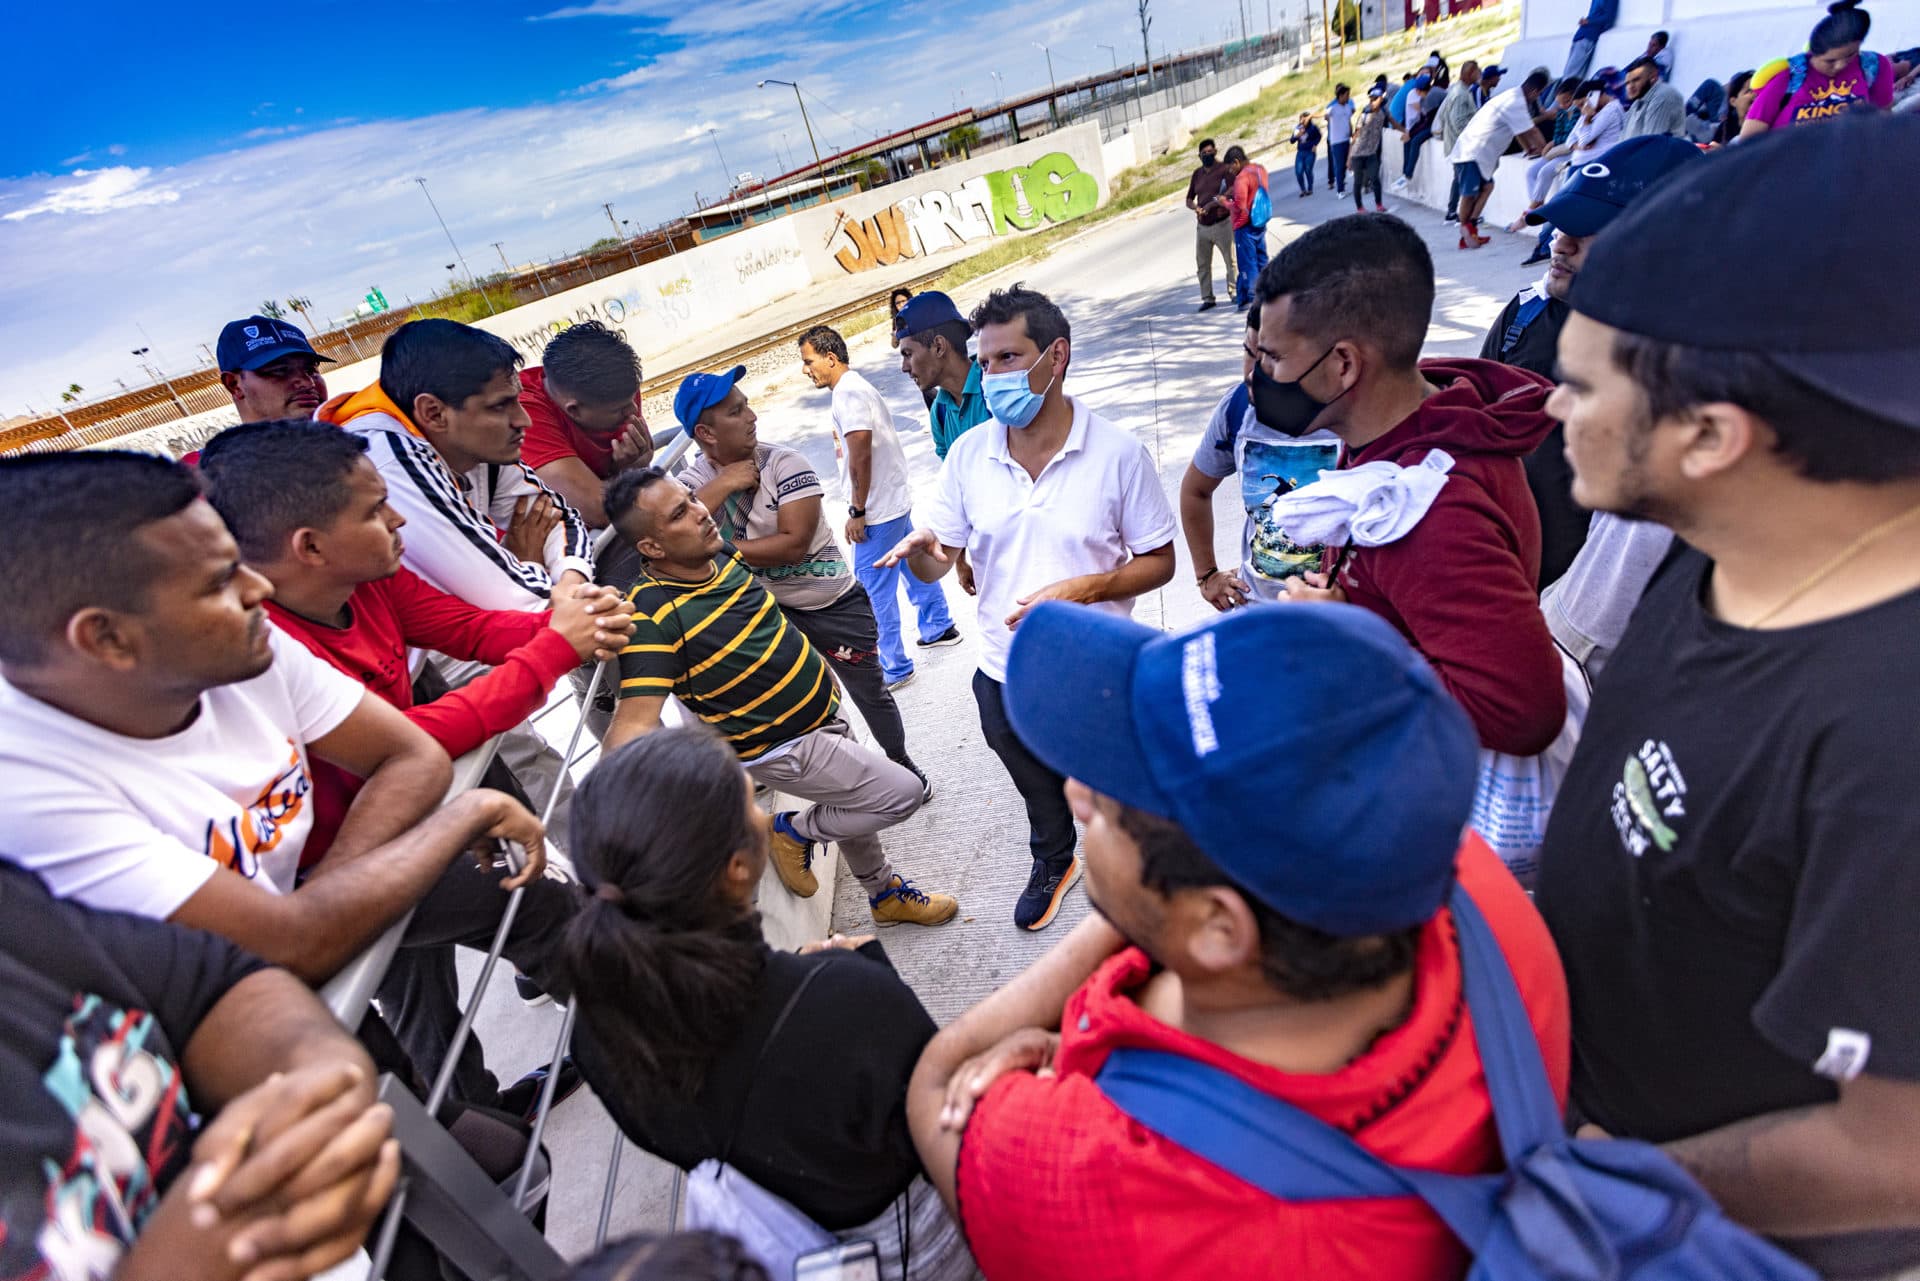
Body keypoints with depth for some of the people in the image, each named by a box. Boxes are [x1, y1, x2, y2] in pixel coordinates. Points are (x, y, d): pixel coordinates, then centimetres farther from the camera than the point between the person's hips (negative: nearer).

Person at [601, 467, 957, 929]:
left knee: (857, 810, 25)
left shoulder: (724, 557, -6)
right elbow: (635, 721, -36)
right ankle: (797, 832, 11)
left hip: (825, 711, 8)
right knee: (901, 794, -10)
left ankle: (886, 894, 51)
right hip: (783, 748, -8)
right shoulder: (652, 614, -29)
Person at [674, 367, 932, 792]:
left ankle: (902, 764, 36)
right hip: (769, 609, 3)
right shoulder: (694, 480, -7)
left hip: (834, 603, -2)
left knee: (869, 693, 12)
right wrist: (723, 485, -27)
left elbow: (794, 544, -25)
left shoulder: (784, 463, -18)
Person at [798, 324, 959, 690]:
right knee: (913, 564, 23)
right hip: (897, 497, 11)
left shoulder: (848, 393, -19)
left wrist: (857, 511, -20)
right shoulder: (858, 385, 13)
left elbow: (860, 455, -25)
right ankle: (938, 628, 39)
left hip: (878, 509, -11)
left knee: (873, 588, -2)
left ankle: (893, 668, 7)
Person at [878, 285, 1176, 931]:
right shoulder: (969, 454, -8)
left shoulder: (1117, 453, -16)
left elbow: (1159, 562, -10)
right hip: (1006, 677, 3)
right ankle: (1053, 862, 59)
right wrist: (919, 549, -29)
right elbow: (937, 565, -4)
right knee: (1039, 793, 28)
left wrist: (1081, 589, -27)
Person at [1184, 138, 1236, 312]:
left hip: (1222, 224, -5)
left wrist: (1213, 203, -23)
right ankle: (1208, 298, 14)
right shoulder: (1197, 174, 13)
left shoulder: (1224, 170, -4)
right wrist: (1196, 208, -7)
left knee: (1231, 261, -4)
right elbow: (1189, 200, 15)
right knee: (1202, 264, 7)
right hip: (1202, 226, 6)